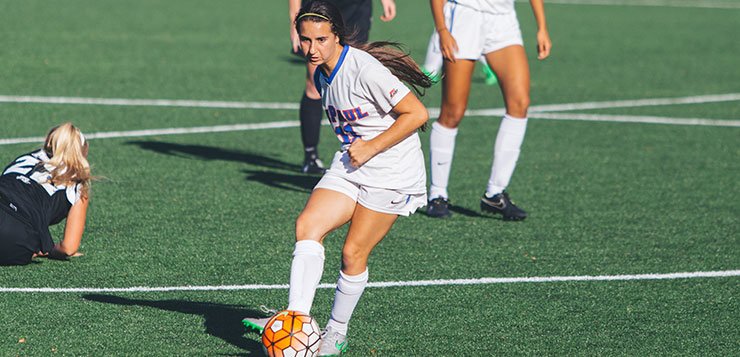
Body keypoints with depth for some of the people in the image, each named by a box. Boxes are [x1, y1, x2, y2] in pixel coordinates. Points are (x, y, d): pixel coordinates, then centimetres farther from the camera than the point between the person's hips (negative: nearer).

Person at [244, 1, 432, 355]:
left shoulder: (365, 69, -21)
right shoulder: (321, 75, 6)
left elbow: (417, 113, -19)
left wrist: (371, 147, -17)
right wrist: (354, 150, 11)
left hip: (391, 172, -7)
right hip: (349, 166, 8)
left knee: (353, 253, -5)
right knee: (307, 226, -14)